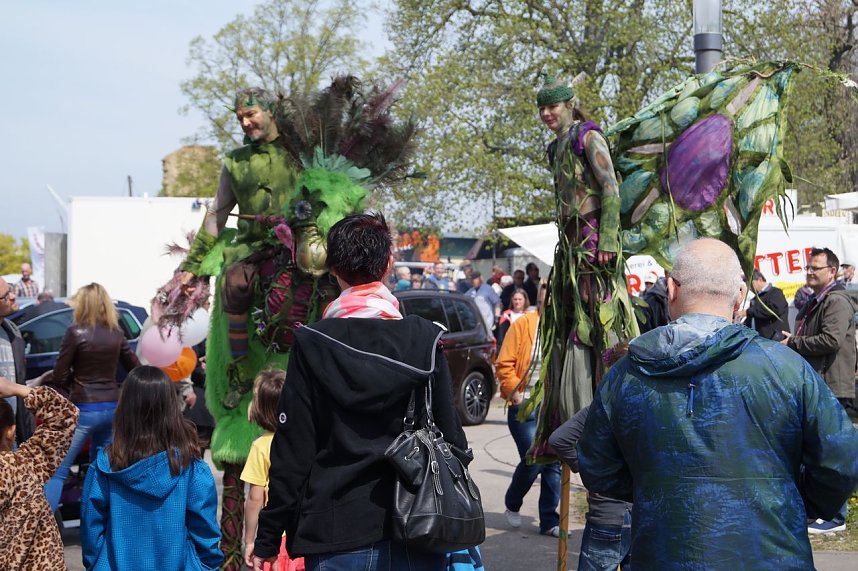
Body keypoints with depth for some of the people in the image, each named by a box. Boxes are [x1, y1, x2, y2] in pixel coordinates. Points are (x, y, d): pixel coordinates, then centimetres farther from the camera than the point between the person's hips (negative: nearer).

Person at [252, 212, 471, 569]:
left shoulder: (312, 346, -5)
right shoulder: (425, 340, 0)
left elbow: (292, 451, -6)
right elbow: (451, 437, 2)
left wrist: (268, 539, 1)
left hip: (337, 539, -1)